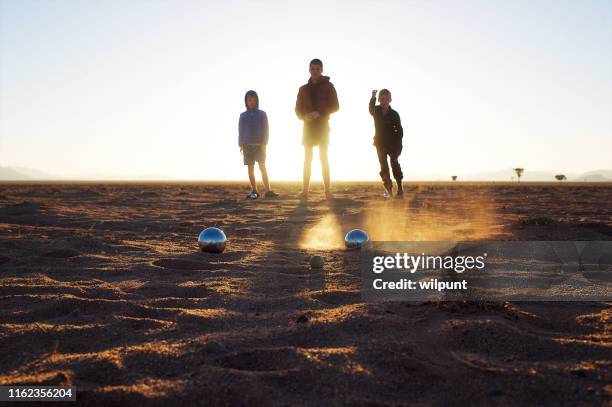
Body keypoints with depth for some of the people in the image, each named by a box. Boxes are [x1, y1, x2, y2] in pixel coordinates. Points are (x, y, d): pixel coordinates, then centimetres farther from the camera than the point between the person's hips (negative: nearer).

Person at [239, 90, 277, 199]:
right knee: (250, 168, 1)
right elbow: (240, 131, 9)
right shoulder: (243, 115, 9)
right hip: (247, 145, 2)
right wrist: (241, 145, 0)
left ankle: (268, 190, -13)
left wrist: (264, 143, -10)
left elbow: (265, 130, 1)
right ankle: (254, 191, 4)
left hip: (259, 145, -2)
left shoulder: (262, 114, 5)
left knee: (262, 166, -9)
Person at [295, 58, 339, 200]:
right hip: (308, 125, 3)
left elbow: (335, 106, -2)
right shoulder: (303, 89, 13)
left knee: (323, 157, -6)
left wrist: (320, 113, -17)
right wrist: (304, 116, -11)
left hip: (323, 125, -3)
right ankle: (305, 190, -4)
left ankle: (327, 190, -6)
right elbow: (298, 110, 12)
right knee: (307, 158, -2)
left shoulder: (328, 86, 4)